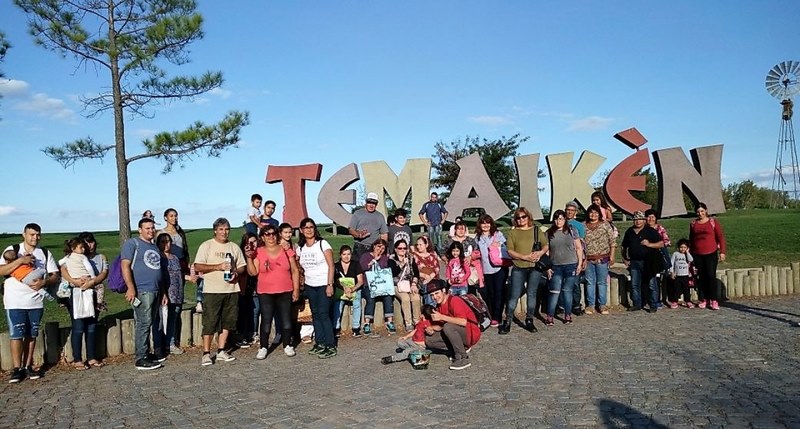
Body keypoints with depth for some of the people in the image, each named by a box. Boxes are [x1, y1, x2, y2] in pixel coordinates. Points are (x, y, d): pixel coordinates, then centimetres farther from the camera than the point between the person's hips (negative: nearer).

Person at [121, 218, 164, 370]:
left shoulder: (154, 246, 20)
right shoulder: (132, 243, -4)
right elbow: (125, 265, -13)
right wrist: (131, 288, -21)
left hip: (155, 291, 8)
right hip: (142, 291, -8)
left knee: (148, 324, 13)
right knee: (144, 324, -9)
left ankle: (146, 354, 21)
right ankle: (141, 359, -5)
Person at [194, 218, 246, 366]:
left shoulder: (234, 247, 13)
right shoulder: (206, 246, 0)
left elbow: (242, 266, 15)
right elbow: (198, 266, -8)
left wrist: (235, 272, -7)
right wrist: (218, 266, -18)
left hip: (231, 290, 4)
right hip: (212, 291, -4)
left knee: (227, 322, 8)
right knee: (210, 322, -3)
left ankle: (221, 351, 19)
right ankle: (206, 353, 4)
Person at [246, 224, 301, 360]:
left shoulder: (286, 250, 3)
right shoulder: (258, 252, 0)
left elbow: (295, 271, 5)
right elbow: (253, 272, -5)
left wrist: (296, 289, 1)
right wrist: (249, 257, -17)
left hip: (285, 292, 1)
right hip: (265, 293, -1)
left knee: (286, 319, 6)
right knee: (266, 320, 1)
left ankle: (287, 346, 18)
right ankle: (263, 348, 12)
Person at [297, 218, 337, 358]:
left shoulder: (322, 244, -7)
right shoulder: (300, 248, 8)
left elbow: (331, 265, -10)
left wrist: (330, 285, -15)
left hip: (323, 285, -5)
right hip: (309, 286, 5)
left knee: (323, 314, -9)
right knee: (315, 315, 8)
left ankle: (331, 346, -4)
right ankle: (320, 343, 17)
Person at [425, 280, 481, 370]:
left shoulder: (454, 300, -20)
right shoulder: (439, 306, 5)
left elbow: (463, 322, -32)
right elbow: (441, 325, 8)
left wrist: (442, 317, -29)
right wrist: (432, 328, -14)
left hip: (471, 334, -8)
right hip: (458, 333, 9)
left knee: (448, 327, -35)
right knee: (429, 340, 0)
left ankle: (463, 358, -22)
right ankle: (462, 348, 2)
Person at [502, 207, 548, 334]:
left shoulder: (537, 230, 9)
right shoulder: (512, 233, 3)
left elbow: (546, 245, 12)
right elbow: (510, 251, -3)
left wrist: (541, 252, -11)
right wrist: (525, 257, -15)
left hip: (535, 267, 2)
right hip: (518, 268, -2)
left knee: (532, 294, 6)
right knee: (514, 295, -5)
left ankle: (529, 321, 17)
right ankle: (507, 322, 1)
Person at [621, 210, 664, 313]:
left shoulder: (650, 231, 0)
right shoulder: (629, 232, 12)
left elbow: (661, 244, -3)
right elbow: (624, 247, 22)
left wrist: (649, 244, -16)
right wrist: (624, 258, 12)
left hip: (648, 262, -4)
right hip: (634, 262, 4)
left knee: (652, 285, -1)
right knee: (634, 285, 7)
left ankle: (653, 305, 6)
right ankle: (637, 304, 16)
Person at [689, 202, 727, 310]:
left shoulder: (713, 222, 2)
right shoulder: (693, 224, 10)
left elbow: (720, 237, 1)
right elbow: (691, 239, 16)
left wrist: (722, 252, -5)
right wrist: (690, 253, 15)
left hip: (711, 254, -3)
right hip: (697, 255, 3)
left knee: (711, 276, -8)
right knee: (701, 277, 4)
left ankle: (714, 300, -2)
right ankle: (702, 300, 11)